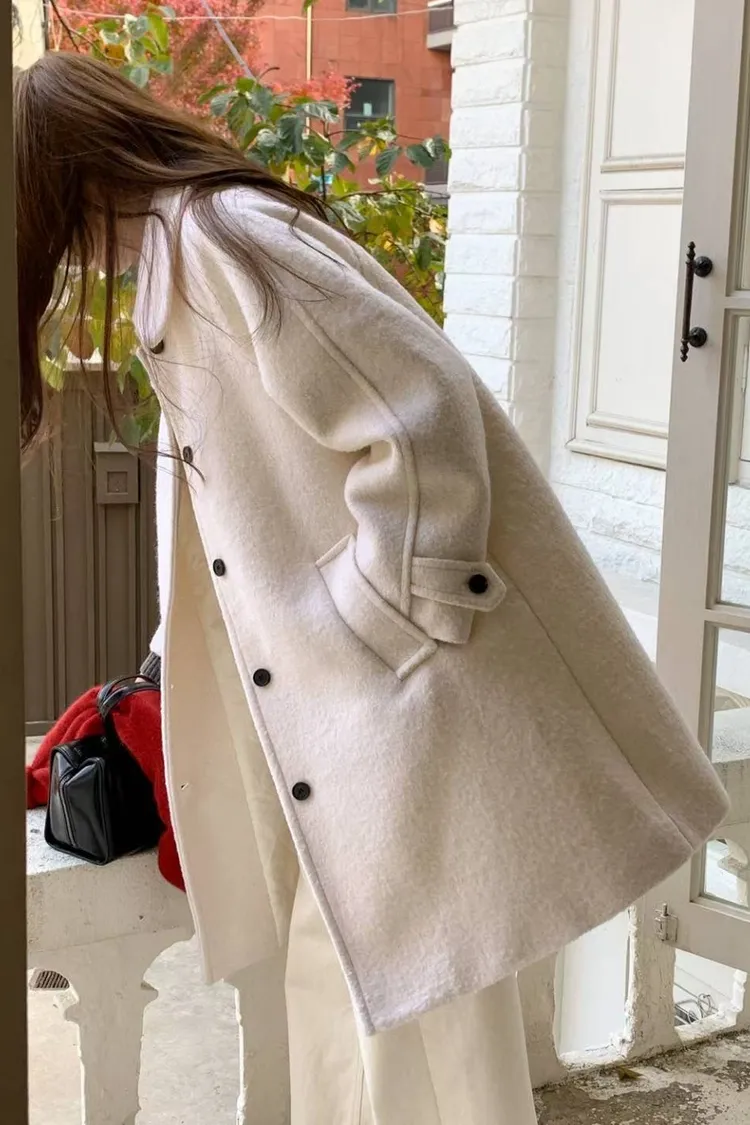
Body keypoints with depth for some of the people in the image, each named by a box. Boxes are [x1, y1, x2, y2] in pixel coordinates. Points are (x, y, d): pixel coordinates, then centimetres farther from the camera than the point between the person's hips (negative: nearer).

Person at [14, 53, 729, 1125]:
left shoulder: (223, 235, -15)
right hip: (339, 685, 10)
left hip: (402, 679, -10)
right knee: (340, 973, 16)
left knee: (402, 987, -1)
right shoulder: (183, 258, 17)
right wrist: (170, 670, 28)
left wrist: (396, 615, -15)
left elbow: (419, 415, -23)